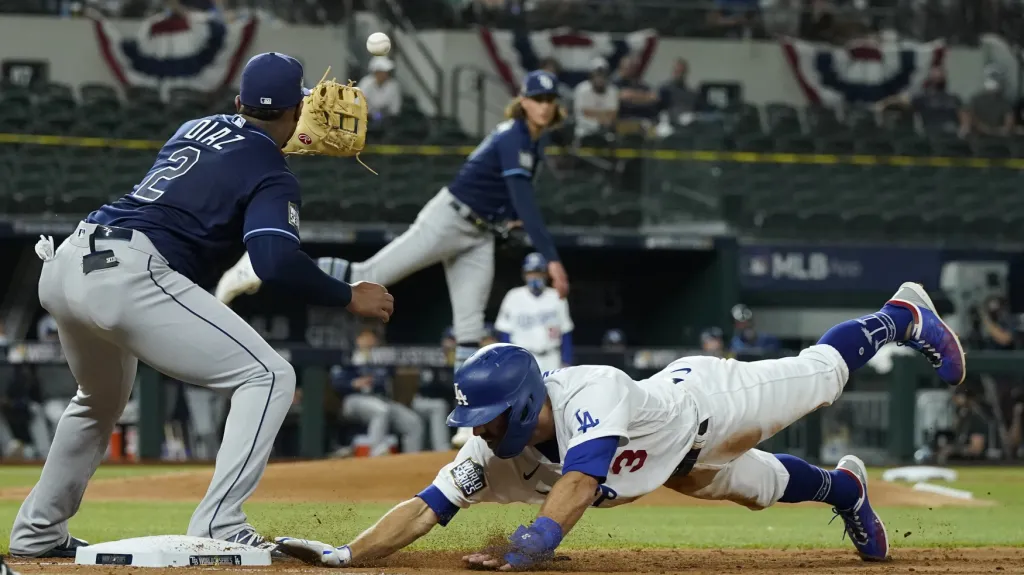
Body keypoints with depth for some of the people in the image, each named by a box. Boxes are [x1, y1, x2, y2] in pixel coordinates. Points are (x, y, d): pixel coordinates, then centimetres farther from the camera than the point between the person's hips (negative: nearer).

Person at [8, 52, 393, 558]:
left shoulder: (196, 127, 22)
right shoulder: (272, 176, 2)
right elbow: (276, 261, -14)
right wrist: (349, 298, -3)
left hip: (62, 268, 8)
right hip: (130, 274, -8)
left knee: (102, 400, 34)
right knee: (269, 377, -5)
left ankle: (38, 532, 38)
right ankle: (218, 526, -16)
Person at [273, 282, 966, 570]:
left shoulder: (591, 394, -47)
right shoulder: (492, 455, -30)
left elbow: (577, 482, -61)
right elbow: (423, 509, -34)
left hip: (706, 396, -5)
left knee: (819, 373, 18)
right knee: (759, 486, 27)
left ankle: (904, 316, 45)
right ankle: (844, 488, 58)